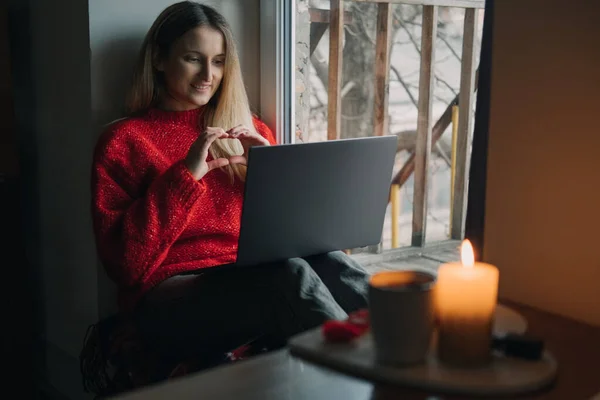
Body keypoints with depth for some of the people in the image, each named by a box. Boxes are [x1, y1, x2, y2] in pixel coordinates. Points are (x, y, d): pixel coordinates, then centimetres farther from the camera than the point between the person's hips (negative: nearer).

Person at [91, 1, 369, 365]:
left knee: (326, 260, -30)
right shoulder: (123, 141, 5)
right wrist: (185, 177, -13)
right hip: (171, 296, -3)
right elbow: (125, 262, -6)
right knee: (290, 275, -34)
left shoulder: (252, 131, 17)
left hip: (256, 277, 4)